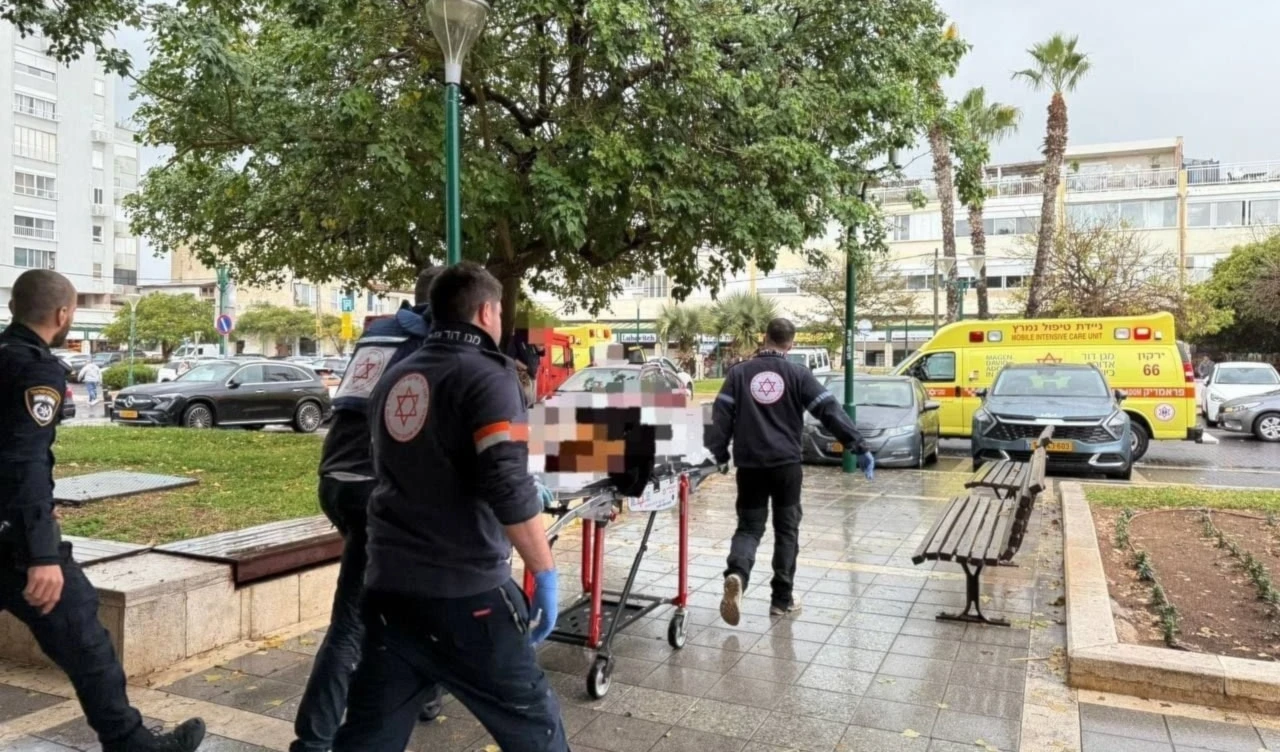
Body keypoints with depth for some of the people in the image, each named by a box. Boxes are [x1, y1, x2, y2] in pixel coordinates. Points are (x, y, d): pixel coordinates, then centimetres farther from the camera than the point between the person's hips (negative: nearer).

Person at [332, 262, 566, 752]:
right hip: (464, 592, -7)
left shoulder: (394, 380, 12)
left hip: (388, 587, 7)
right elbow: (507, 487, -23)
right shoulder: (486, 375, -10)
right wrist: (544, 571, -13)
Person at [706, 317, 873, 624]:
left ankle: (736, 575, -20)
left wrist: (719, 454, 5)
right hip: (786, 464, -1)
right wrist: (859, 447, -3)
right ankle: (782, 598, 15)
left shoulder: (739, 373, 4)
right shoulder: (798, 374, 1)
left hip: (750, 464, 1)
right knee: (786, 529, 12)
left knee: (749, 526, 8)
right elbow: (830, 411, -4)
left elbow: (721, 415, -1)